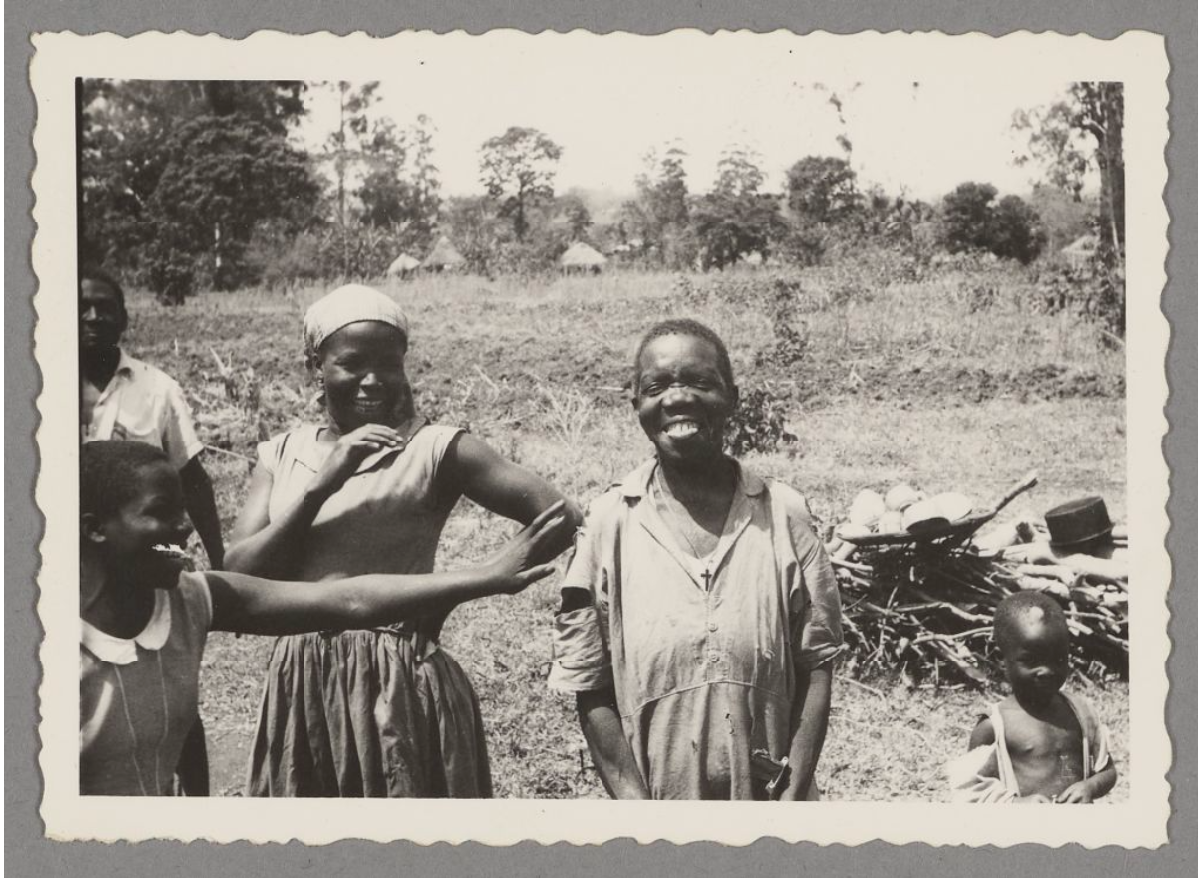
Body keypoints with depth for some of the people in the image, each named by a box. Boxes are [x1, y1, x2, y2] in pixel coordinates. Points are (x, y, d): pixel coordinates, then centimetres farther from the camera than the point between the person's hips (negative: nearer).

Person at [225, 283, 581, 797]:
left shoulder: (433, 450, -7)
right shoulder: (282, 455, 6)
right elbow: (240, 577, -4)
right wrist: (323, 483, -16)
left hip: (402, 687, -4)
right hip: (302, 685, 4)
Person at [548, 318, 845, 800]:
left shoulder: (783, 513, -6)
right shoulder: (608, 524, -8)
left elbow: (815, 666, -2)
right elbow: (591, 690, -4)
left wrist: (793, 795, -9)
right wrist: (636, 804, -10)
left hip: (767, 795, 1)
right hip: (659, 792, 0)